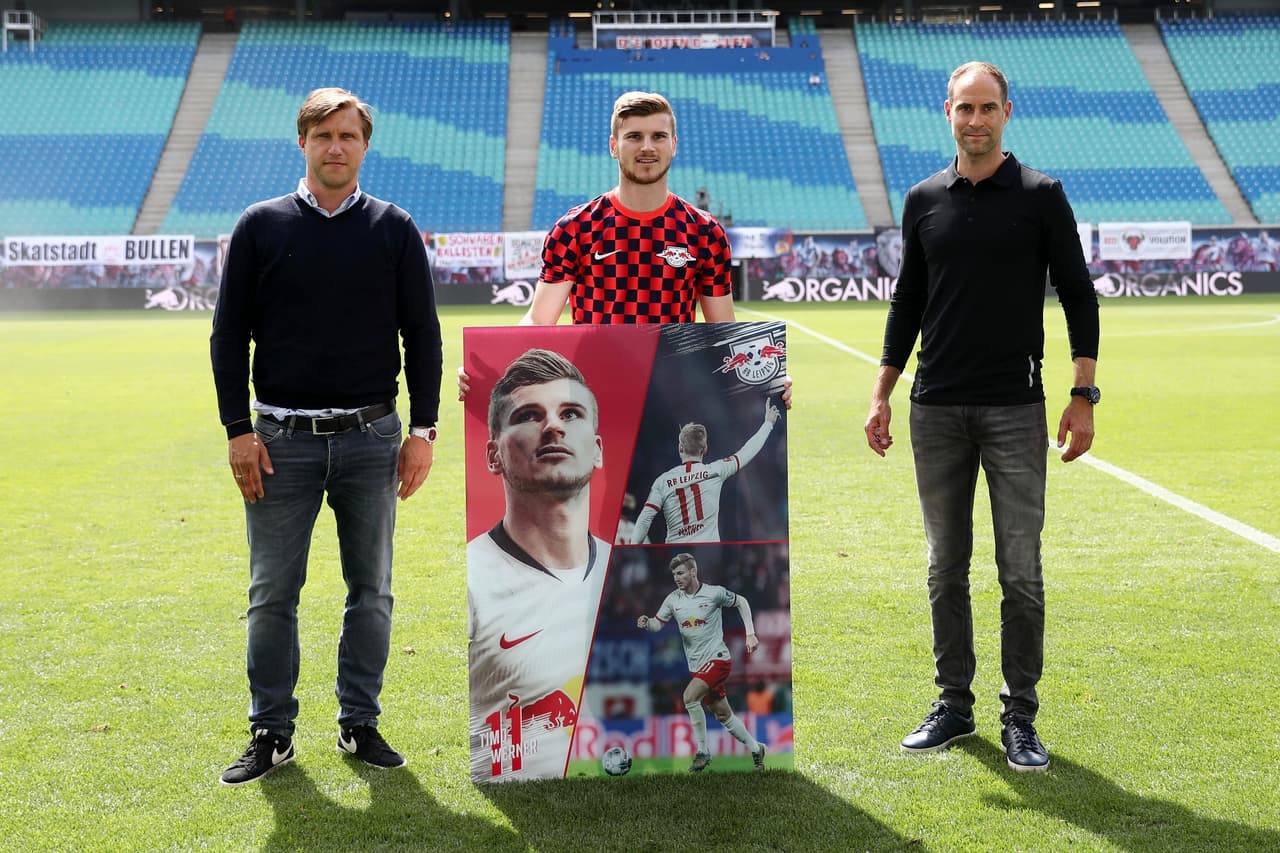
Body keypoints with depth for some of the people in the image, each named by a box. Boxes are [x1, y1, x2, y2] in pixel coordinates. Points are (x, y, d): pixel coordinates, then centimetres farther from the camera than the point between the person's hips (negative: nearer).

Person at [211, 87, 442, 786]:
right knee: (272, 593, 3)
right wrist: (238, 430, -3)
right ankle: (272, 732, 15)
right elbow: (229, 334, 4)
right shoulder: (261, 226, 3)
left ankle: (359, 722, 20)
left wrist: (422, 429, 0)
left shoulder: (394, 230, 5)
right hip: (283, 439, 0)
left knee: (371, 590, 7)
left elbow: (422, 333, 6)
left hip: (371, 438, 1)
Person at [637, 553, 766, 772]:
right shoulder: (673, 600, 3)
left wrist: (750, 634, 1)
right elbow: (658, 623, 5)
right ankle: (755, 748, 29)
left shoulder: (714, 593, -9)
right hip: (697, 665, 6)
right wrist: (646, 623, -19)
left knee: (690, 696, -25)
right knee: (723, 714, 10)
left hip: (717, 658, -6)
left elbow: (741, 602, 6)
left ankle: (702, 751, -13)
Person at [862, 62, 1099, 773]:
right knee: (947, 567, 8)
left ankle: (1021, 715, 10)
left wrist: (1084, 397, -6)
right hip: (936, 409, 3)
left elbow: (1078, 296, 1)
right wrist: (881, 394, 10)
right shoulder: (924, 201, 9)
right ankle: (954, 706, 19)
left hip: (1015, 408, -3)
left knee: (1021, 571, -1)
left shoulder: (1041, 196, 0)